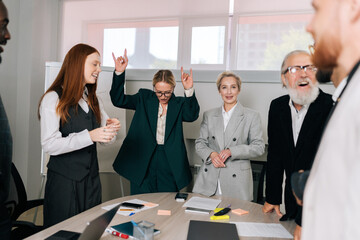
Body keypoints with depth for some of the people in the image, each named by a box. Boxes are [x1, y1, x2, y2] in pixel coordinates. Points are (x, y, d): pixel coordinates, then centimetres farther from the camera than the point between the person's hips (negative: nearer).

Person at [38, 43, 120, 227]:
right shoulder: (53, 99, -9)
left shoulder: (93, 100, 12)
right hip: (64, 181, -6)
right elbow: (49, 145, -18)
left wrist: (110, 128, -9)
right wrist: (89, 136, -27)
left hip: (92, 180, 6)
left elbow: (104, 138, 13)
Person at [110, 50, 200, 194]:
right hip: (142, 163, 0)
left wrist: (189, 91, -31)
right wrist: (119, 73, -14)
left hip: (169, 164, 0)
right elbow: (119, 100, 0)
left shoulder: (179, 104, 4)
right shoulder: (144, 98, 6)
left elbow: (192, 115, -14)